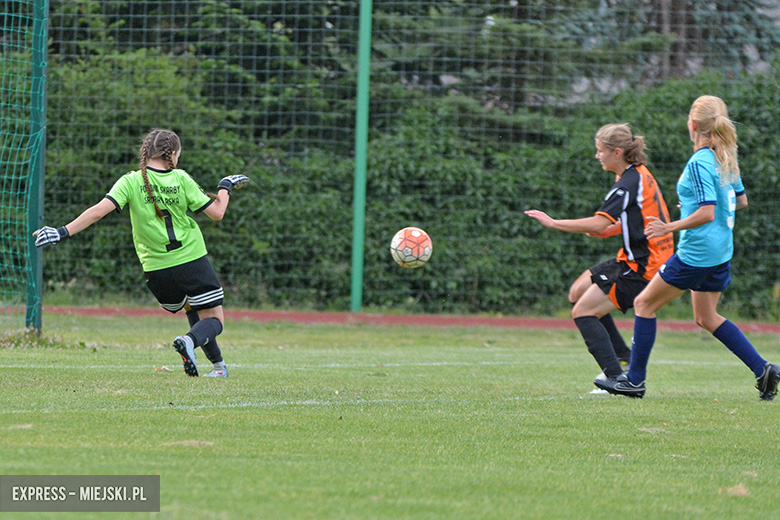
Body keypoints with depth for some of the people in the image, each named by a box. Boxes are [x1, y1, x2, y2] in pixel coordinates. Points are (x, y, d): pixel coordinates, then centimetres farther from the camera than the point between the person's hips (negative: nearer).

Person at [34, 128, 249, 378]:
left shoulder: (131, 182, -5)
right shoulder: (181, 179, -6)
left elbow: (99, 210, -17)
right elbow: (216, 212, -3)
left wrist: (63, 232, -16)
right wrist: (225, 187, 16)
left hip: (155, 268, 3)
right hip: (192, 261, -3)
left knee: (192, 309, 28)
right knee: (214, 319, 6)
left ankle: (218, 365, 19)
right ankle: (190, 340, -27)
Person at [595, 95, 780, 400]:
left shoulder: (699, 163, -19)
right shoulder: (726, 158, 7)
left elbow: (707, 213, -25)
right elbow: (741, 201, 17)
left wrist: (669, 227, -17)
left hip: (696, 253, -9)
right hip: (721, 252, 9)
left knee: (644, 304, 4)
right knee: (706, 318, 20)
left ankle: (634, 380, 7)